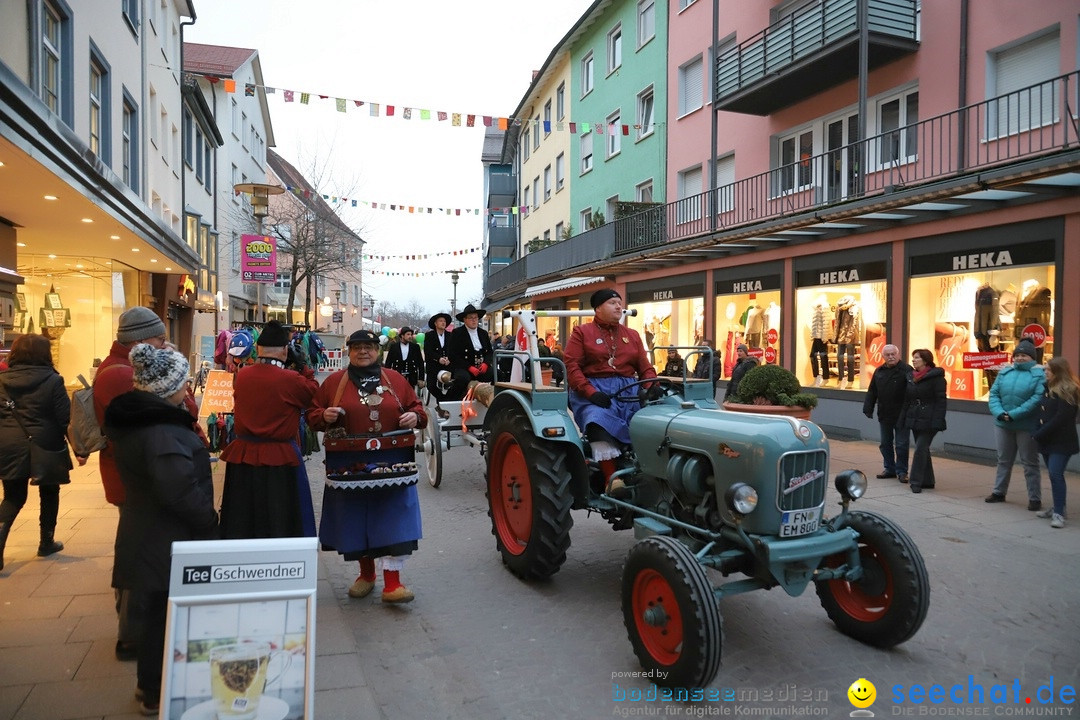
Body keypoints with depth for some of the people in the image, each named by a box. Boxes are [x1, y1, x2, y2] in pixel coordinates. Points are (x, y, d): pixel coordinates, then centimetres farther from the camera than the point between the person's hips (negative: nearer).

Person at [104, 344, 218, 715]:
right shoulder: (162, 431, -27)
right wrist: (209, 521, -17)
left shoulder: (134, 419, 6)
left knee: (158, 613, 22)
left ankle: (152, 685, 38)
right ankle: (159, 693, 22)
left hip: (146, 534, 10)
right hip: (169, 542, -10)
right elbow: (180, 490, -30)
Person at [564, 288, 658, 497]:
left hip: (628, 389, 5)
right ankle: (611, 478, -40)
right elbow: (572, 367, -2)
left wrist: (653, 385, -7)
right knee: (600, 420, -36)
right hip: (594, 389, -4)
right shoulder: (582, 333, 9)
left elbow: (645, 367, 17)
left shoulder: (632, 335, 22)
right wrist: (590, 392, -18)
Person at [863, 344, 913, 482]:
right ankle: (890, 469, 26)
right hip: (884, 415, 6)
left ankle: (901, 471, 12)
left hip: (901, 415, -6)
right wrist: (868, 408, 7)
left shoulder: (906, 370, -9)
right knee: (885, 444, 14)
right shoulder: (879, 371, 10)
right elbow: (872, 392, 13)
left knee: (901, 445, 1)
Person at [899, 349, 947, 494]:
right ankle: (927, 480, 20)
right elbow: (907, 399, 18)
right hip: (914, 419, 7)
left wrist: (937, 421, -19)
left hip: (928, 421, -7)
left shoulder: (936, 376, -8)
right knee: (923, 449, 12)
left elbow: (940, 400, -13)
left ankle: (916, 482, -5)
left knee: (920, 449, -10)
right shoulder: (911, 376, 13)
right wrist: (904, 419, 14)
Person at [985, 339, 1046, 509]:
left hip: (1027, 426, -5)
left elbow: (1038, 398, -17)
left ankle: (1035, 498, 13)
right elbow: (994, 394, 3)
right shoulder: (1005, 372, 7)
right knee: (1003, 461, 16)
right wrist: (999, 413, -14)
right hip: (1003, 425, 5)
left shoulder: (1039, 374, -6)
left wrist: (1014, 414, -22)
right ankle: (999, 492, 28)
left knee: (1030, 463, 4)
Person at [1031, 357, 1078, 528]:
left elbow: (1061, 418, -18)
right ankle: (1057, 507, 24)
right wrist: (1038, 433, 3)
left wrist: (1039, 434, -15)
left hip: (1061, 443, -8)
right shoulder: (1049, 388, 13)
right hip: (1047, 441, 8)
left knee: (1055, 474, -13)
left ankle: (1059, 513, -10)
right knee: (1054, 474, 14)